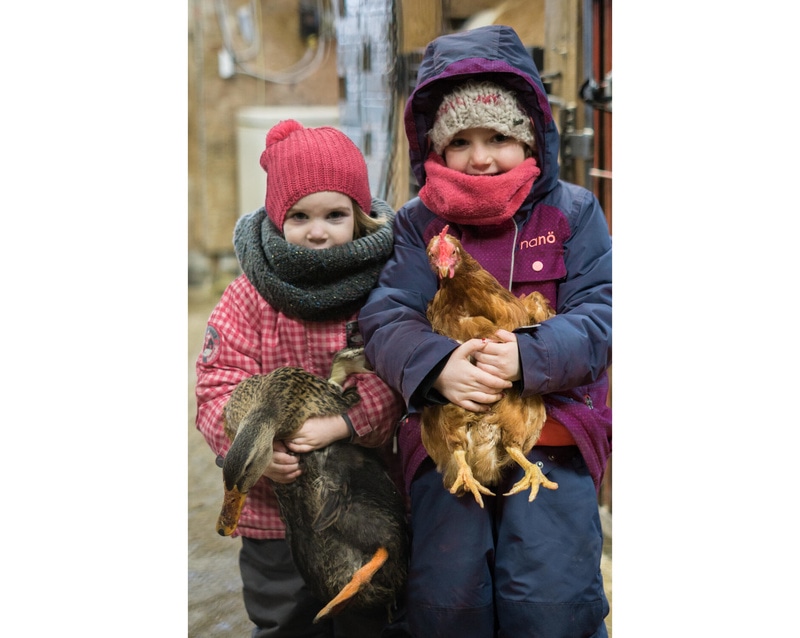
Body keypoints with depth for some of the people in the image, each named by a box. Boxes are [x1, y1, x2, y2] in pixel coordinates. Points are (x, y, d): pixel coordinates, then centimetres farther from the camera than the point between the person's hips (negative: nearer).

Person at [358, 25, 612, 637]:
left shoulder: (572, 211, 4)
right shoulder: (419, 224, 6)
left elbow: (597, 317, -5)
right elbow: (386, 316, -6)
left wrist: (529, 358, -25)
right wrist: (437, 365, -27)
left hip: (553, 428, -1)